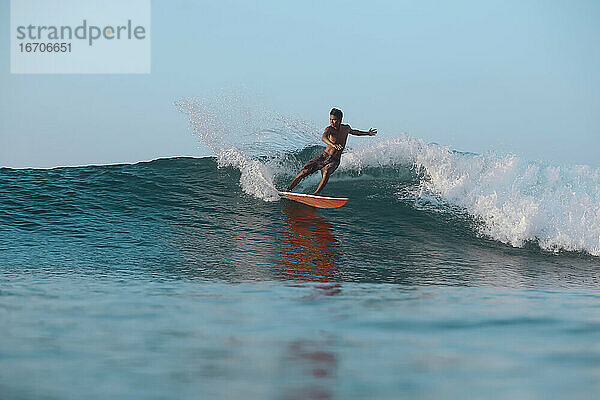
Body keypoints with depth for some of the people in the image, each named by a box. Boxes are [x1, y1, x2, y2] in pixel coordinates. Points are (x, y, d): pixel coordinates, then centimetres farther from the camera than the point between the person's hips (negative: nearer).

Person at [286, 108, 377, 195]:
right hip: (324, 156, -1)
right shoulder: (329, 129, -11)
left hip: (334, 161, 2)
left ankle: (315, 194, -34)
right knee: (304, 172, -13)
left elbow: (354, 132, 31)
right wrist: (333, 144, -56)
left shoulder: (346, 128, 4)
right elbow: (324, 137, -36)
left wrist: (367, 133, 40)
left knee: (326, 173, -32)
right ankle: (288, 189, 2)